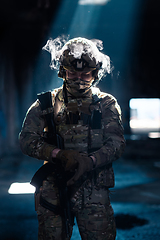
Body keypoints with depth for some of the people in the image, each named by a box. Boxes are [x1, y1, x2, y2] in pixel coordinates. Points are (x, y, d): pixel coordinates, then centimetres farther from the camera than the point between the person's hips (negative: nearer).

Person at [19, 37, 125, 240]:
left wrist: (90, 161, -21)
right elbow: (26, 139, 0)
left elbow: (116, 143, -1)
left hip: (94, 191, 0)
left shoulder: (106, 105, 8)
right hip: (53, 190, 1)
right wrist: (58, 154, -17)